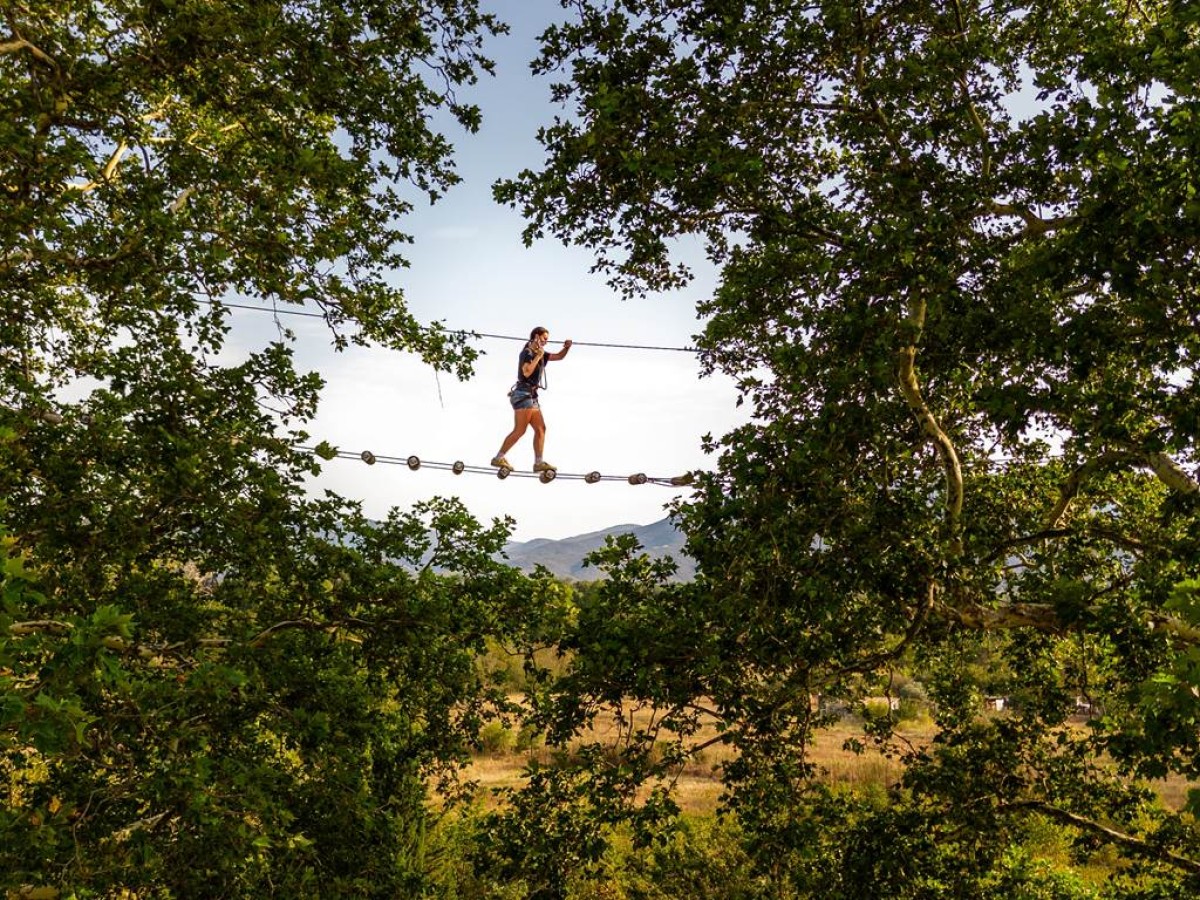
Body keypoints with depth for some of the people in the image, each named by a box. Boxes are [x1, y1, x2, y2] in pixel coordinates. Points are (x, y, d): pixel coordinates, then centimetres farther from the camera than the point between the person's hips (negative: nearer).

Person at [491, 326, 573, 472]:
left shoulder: (540, 354, 20)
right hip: (523, 394, -10)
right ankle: (498, 458, -13)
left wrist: (566, 348, 6)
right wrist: (537, 357, -14)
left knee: (541, 428, 2)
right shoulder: (527, 353, -6)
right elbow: (527, 372, -21)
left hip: (531, 396, 10)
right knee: (519, 430, -15)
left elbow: (559, 356, 25)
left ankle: (538, 462, -2)